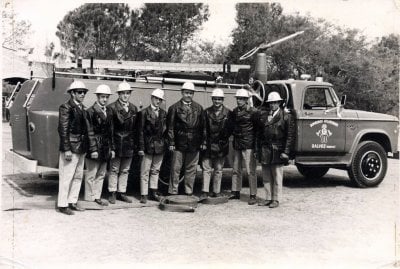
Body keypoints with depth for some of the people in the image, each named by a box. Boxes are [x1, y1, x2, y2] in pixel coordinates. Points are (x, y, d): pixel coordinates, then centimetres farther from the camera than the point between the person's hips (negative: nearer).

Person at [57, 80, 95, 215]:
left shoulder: (82, 108, 14)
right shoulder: (66, 108, -10)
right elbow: (63, 130, -14)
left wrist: (88, 146, 11)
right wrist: (67, 150, -18)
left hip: (81, 148, 8)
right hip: (70, 148, -8)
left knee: (78, 176, 14)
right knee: (66, 177, -2)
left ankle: (72, 202, 24)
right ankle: (62, 204, 8)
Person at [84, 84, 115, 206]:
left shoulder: (108, 112, 13)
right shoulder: (91, 111, -7)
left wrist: (111, 148, 12)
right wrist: (93, 149, -15)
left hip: (105, 148, 7)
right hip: (94, 146, -7)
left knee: (101, 174, 12)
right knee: (91, 174, 1)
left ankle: (97, 197, 22)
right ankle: (89, 199, 10)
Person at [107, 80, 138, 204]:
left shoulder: (133, 108, 10)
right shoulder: (112, 107, -4)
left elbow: (136, 127, 10)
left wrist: (134, 142, 6)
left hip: (129, 144, 5)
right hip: (116, 142, -4)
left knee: (125, 170, 11)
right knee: (114, 169, 3)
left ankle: (121, 192, 20)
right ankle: (112, 193, 12)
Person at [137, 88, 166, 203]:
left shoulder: (163, 113, 10)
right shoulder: (144, 113, -3)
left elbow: (165, 129, 11)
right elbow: (141, 131, -5)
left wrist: (166, 144, 4)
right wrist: (141, 147, -9)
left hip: (160, 146, 4)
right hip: (148, 145, -4)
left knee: (155, 170, 12)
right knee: (145, 171, 0)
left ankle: (153, 192, 21)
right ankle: (144, 195, 5)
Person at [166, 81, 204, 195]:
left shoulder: (198, 108, 11)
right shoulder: (174, 108, 3)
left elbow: (202, 126, 10)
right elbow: (170, 127, 0)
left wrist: (201, 142, 4)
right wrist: (171, 142, -6)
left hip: (194, 144, 2)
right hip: (179, 144, -2)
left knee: (191, 170, 8)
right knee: (175, 169, 1)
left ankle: (189, 192, 17)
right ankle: (173, 192, 9)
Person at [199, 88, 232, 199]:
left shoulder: (228, 113, 1)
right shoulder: (207, 112, 4)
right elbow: (204, 128, 2)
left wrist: (224, 140, -5)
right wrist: (204, 142, -6)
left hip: (221, 145, 0)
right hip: (208, 145, 1)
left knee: (218, 170, 8)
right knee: (206, 169, 1)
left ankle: (216, 192, 17)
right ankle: (205, 192, 6)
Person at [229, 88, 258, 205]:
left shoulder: (253, 112, -6)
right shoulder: (235, 111, 12)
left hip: (248, 145, -6)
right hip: (237, 145, 6)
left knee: (251, 171, -5)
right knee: (236, 170, 12)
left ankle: (253, 196, 1)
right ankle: (235, 192, 23)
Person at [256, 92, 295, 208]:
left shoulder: (285, 117, -3)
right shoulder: (262, 115, 9)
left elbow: (290, 136, -5)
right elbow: (258, 133, 12)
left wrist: (286, 152, -10)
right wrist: (258, 149, 7)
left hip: (277, 150, -4)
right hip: (265, 150, 4)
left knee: (277, 177, 2)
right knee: (266, 177, 11)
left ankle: (276, 199, 12)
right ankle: (268, 198, 22)